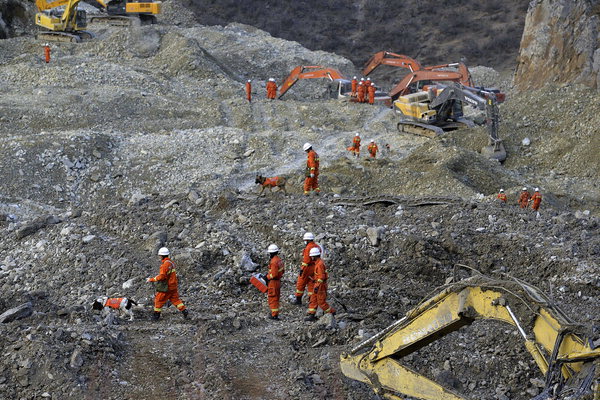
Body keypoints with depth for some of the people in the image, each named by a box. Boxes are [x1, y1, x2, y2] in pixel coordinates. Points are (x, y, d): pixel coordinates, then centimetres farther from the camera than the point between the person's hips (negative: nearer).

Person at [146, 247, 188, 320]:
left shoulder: (165, 264, -21)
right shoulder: (171, 262, 7)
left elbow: (162, 276, -24)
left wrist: (151, 279, -17)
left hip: (166, 287, -8)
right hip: (173, 286, 8)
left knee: (159, 300, 7)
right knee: (175, 299, 15)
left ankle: (156, 315, 16)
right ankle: (185, 312, 8)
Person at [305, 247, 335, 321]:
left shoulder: (320, 264, -20)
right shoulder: (318, 262, 11)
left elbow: (321, 276, -25)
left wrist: (317, 286, -26)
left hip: (320, 285, -10)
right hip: (318, 284, 10)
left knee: (321, 302, -2)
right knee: (313, 300, 9)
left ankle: (332, 313, 9)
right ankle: (311, 315, 11)